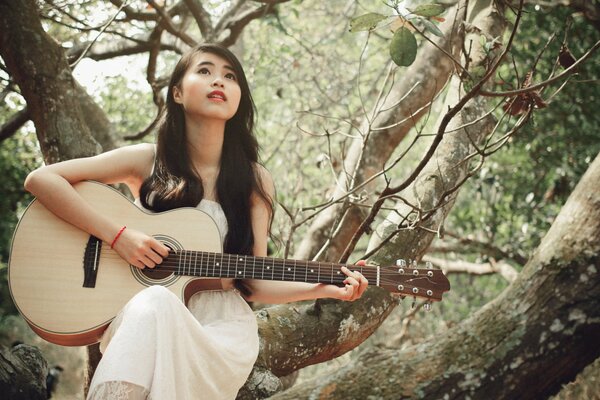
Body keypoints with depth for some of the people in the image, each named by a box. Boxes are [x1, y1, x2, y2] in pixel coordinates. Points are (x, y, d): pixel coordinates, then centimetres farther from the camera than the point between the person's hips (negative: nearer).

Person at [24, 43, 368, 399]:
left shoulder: (255, 181, 4)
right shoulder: (148, 161, 1)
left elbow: (253, 283, 5)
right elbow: (41, 179, -5)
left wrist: (324, 288, -11)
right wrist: (118, 234, -15)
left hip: (223, 329, 0)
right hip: (135, 319, 0)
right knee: (154, 303, -36)